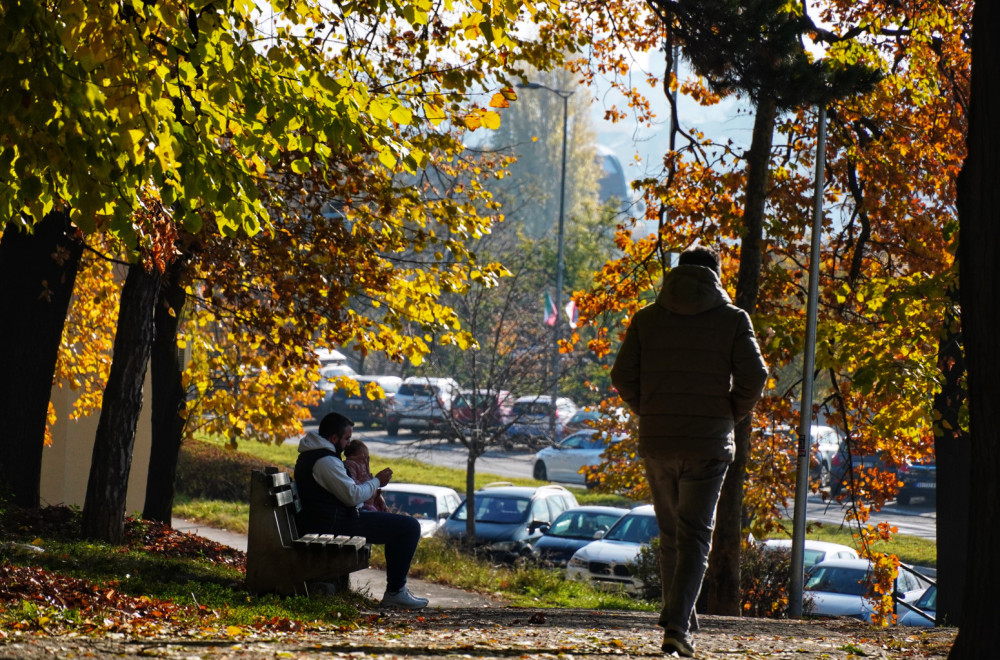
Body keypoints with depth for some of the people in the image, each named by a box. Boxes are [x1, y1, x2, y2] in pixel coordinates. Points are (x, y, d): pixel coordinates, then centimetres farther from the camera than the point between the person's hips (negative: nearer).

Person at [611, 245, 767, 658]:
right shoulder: (732, 319, 0)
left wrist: (648, 414, 13)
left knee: (670, 535, 15)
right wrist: (732, 415, 5)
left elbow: (623, 376, -1)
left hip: (656, 442, 2)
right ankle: (677, 625, -16)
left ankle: (683, 625, 18)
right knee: (695, 536, 0)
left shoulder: (647, 318, 5)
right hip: (708, 445, -2)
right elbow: (753, 375, -10)